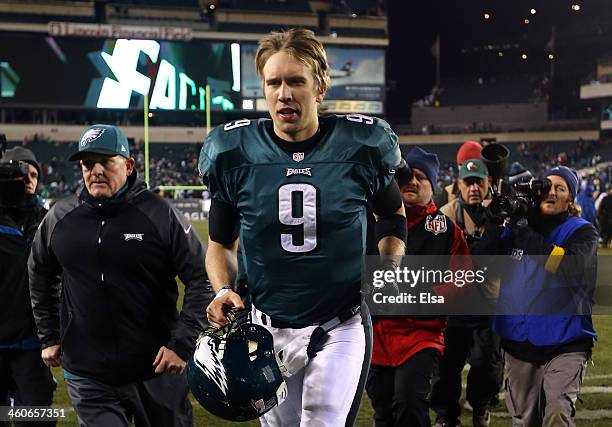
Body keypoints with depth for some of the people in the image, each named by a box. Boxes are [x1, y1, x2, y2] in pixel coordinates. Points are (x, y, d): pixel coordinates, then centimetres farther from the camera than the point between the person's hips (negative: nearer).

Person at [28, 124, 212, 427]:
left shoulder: (160, 215, -7)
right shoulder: (59, 218, 3)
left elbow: (200, 280, -6)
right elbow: (40, 278, 20)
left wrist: (182, 344, -12)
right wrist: (49, 337, 19)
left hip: (156, 370, -1)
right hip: (87, 376, 2)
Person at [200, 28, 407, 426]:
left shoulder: (359, 147, -8)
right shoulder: (235, 153, -6)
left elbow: (394, 215, 12)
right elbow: (221, 242, 7)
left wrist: (389, 266, -4)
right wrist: (223, 290, -11)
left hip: (340, 328, -2)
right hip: (269, 329, 2)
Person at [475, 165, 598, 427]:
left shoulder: (581, 231, -1)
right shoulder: (516, 226, 10)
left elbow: (573, 268, -21)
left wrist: (525, 234, -21)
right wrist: (494, 223, -11)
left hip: (565, 343, -4)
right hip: (518, 343, 4)